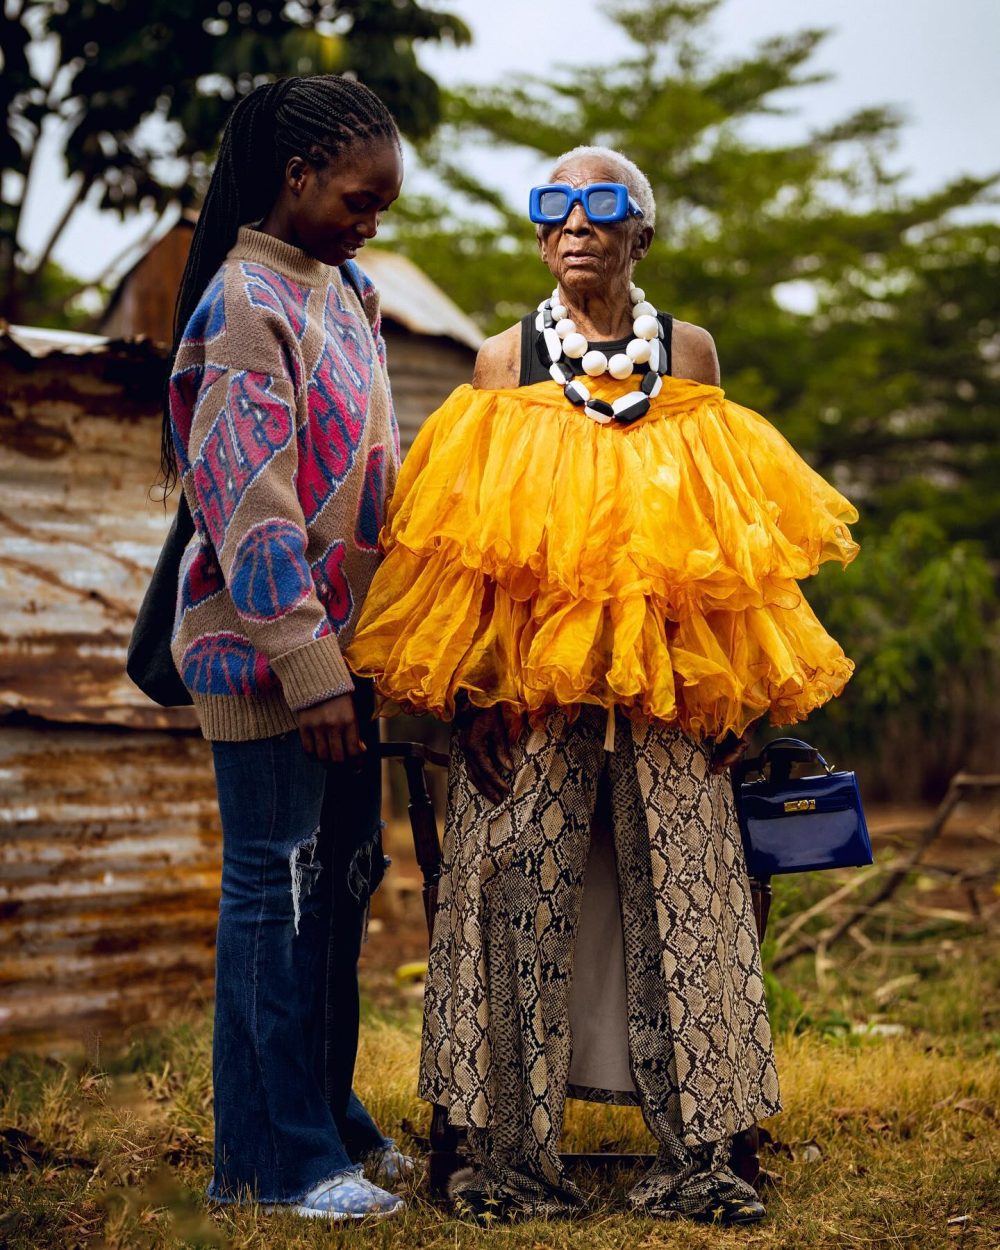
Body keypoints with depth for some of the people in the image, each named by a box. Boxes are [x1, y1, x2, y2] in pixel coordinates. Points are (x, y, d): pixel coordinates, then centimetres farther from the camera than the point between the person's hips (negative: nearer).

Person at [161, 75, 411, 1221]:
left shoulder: (345, 290, 12)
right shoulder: (245, 304, -14)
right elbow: (251, 505, -19)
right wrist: (306, 668, -21)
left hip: (346, 634, 8)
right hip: (263, 649, -8)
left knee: (344, 874, 14)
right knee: (277, 887, -1)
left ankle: (328, 1114, 28)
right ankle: (278, 1157, 10)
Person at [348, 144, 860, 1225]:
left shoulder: (689, 355, 9)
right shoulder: (506, 363, 5)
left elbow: (727, 535, 12)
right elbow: (463, 544, 4)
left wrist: (734, 692, 6)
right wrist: (465, 694, -4)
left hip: (667, 687, 1)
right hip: (528, 687, -1)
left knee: (681, 893, 0)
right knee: (520, 892, -3)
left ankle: (693, 1158, 8)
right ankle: (512, 1157, 7)